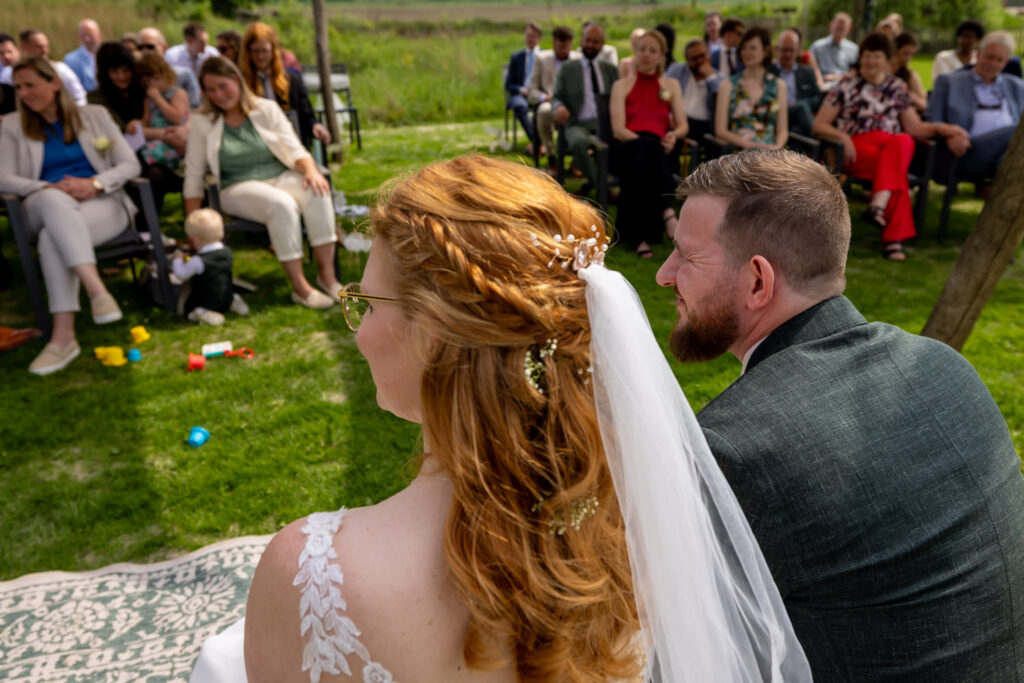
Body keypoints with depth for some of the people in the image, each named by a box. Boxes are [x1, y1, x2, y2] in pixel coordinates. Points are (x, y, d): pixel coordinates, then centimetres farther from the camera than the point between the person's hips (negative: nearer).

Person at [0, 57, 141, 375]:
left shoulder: (94, 115, 16)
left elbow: (130, 165, 7)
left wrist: (95, 184, -13)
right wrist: (50, 188, -15)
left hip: (101, 203, -1)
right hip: (46, 208, 1)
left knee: (53, 236, -35)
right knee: (55, 200, -39)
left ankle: (63, 336, -42)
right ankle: (97, 290, -53)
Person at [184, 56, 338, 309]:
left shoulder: (267, 109, 8)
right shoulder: (202, 122, 4)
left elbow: (295, 150, 4)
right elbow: (193, 177, 5)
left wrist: (311, 171, -21)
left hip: (281, 177, 3)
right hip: (239, 189, -2)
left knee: (317, 191, -32)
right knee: (283, 205, -36)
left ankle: (327, 274, -28)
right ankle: (299, 286, -31)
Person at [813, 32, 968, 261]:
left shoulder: (897, 88, 20)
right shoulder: (847, 86, 11)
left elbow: (914, 126, 15)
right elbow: (819, 124, 5)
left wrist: (940, 128, -5)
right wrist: (842, 136, -14)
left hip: (895, 147, 3)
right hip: (857, 150, -2)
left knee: (904, 142, -36)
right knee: (896, 170, -34)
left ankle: (878, 204, -50)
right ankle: (894, 237, -38)